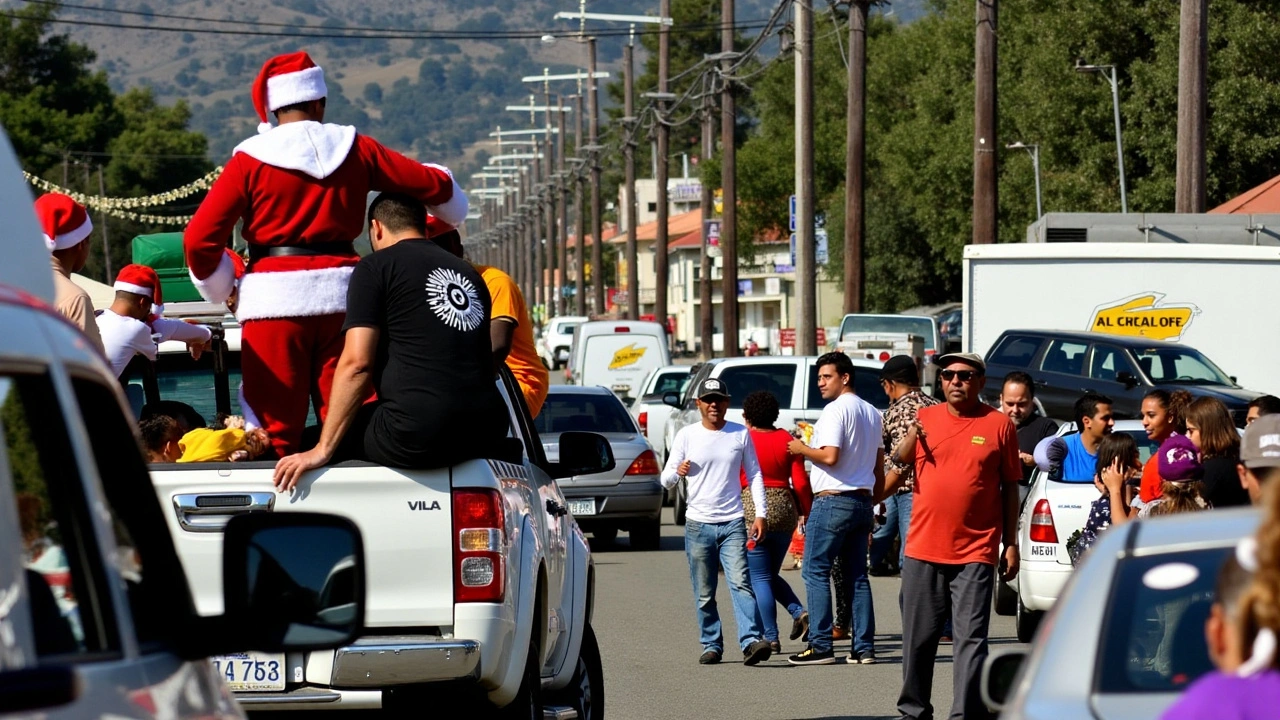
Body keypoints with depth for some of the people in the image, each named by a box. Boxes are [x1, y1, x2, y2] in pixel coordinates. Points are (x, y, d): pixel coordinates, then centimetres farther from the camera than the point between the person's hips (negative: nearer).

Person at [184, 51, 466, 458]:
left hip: (273, 300, -2)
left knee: (275, 434, 0)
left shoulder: (251, 159, -1)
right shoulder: (355, 150, 7)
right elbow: (434, 185, 15)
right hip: (341, 297, 2)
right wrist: (450, 209, 38)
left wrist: (224, 291, 12)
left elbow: (200, 239, -5)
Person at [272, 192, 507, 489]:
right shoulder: (468, 273, 23)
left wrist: (322, 450, -4)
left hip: (420, 433, -7)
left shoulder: (375, 267, 4)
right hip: (486, 435, 7)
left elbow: (356, 363, -5)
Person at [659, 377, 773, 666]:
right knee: (704, 594, 4)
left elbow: (754, 474, 10)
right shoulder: (687, 436, 4)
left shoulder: (740, 434, 6)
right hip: (698, 523, 1)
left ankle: (751, 642, -25)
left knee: (740, 583, -16)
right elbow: (666, 480, 5)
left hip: (733, 523, -1)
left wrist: (761, 514, 1)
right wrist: (678, 471, -19)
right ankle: (712, 646, 13)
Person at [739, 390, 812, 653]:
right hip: (784, 508, 4)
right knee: (771, 574, 20)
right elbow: (801, 483, 0)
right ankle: (799, 612, -2)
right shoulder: (787, 440, 4)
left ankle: (771, 638, -1)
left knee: (760, 578, 3)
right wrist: (807, 513, 11)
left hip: (752, 511, -4)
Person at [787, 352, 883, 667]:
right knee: (857, 576, 9)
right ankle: (864, 647, 6)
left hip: (832, 499, -8)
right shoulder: (872, 413, 16)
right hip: (862, 500, 8)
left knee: (815, 571, -4)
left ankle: (820, 646, -8)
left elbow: (830, 456, -21)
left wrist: (802, 449, -5)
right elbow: (879, 468, 21)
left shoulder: (836, 409, -12)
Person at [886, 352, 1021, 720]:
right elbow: (898, 461, -1)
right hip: (923, 550, 3)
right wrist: (911, 439, -22)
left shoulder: (999, 425, 2)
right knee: (918, 638, 9)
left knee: (970, 640, -5)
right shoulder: (925, 418, 8)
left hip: (975, 553, -3)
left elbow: (1010, 488, 6)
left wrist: (1011, 544, 4)